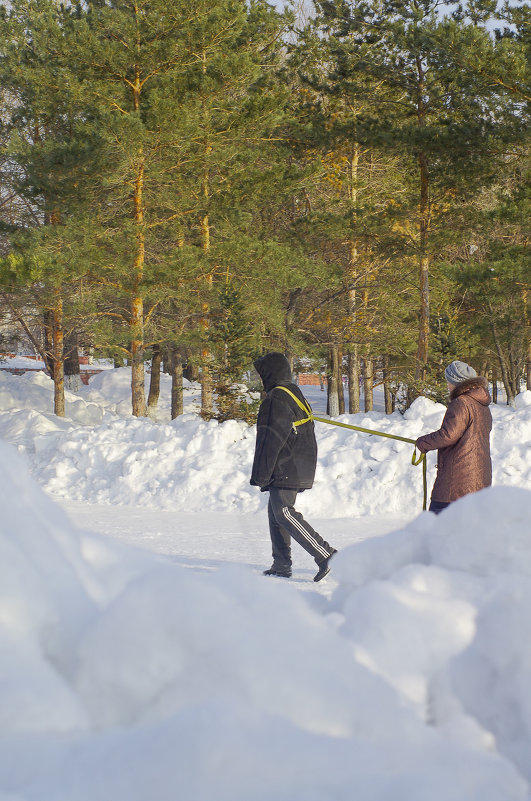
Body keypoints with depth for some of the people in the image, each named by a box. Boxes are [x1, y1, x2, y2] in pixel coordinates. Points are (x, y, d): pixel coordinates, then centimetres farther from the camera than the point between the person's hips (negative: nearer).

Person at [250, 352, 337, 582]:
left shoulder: (277, 398, -15)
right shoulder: (296, 395, 18)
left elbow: (271, 440, -19)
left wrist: (260, 475, -16)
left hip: (286, 469, -10)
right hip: (302, 467, 10)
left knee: (284, 513, -13)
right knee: (276, 512, 14)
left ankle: (326, 555, -20)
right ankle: (281, 565, 14)